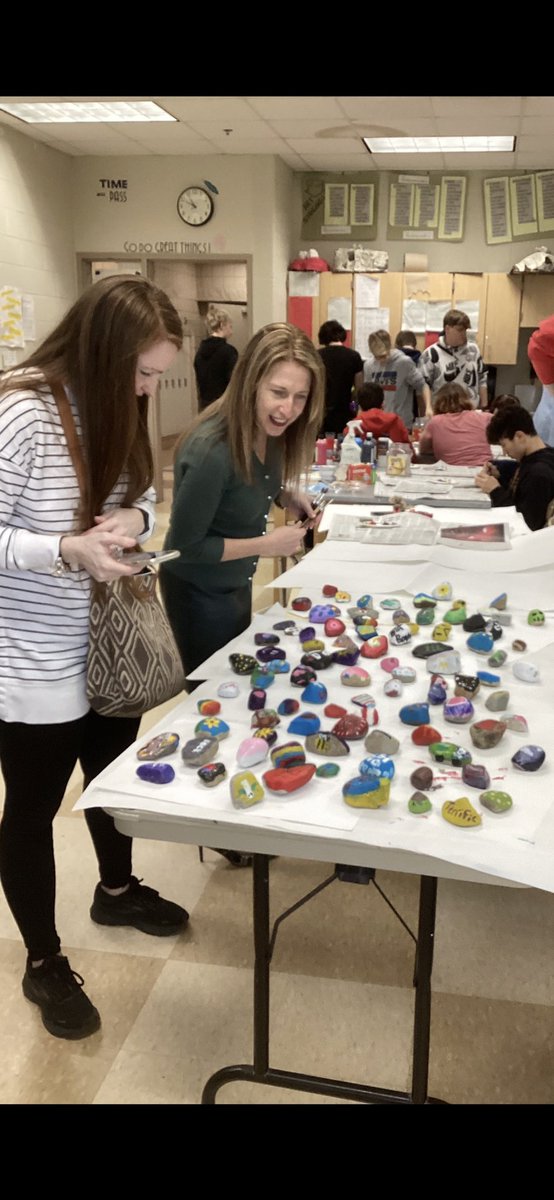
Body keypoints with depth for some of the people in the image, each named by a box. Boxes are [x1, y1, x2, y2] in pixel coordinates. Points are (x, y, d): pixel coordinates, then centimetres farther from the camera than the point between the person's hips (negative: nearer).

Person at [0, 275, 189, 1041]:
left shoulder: (112, 406, 2)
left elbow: (142, 491, 11)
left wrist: (135, 515, -11)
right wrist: (67, 550, -33)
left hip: (107, 647, 8)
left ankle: (117, 890, 52)